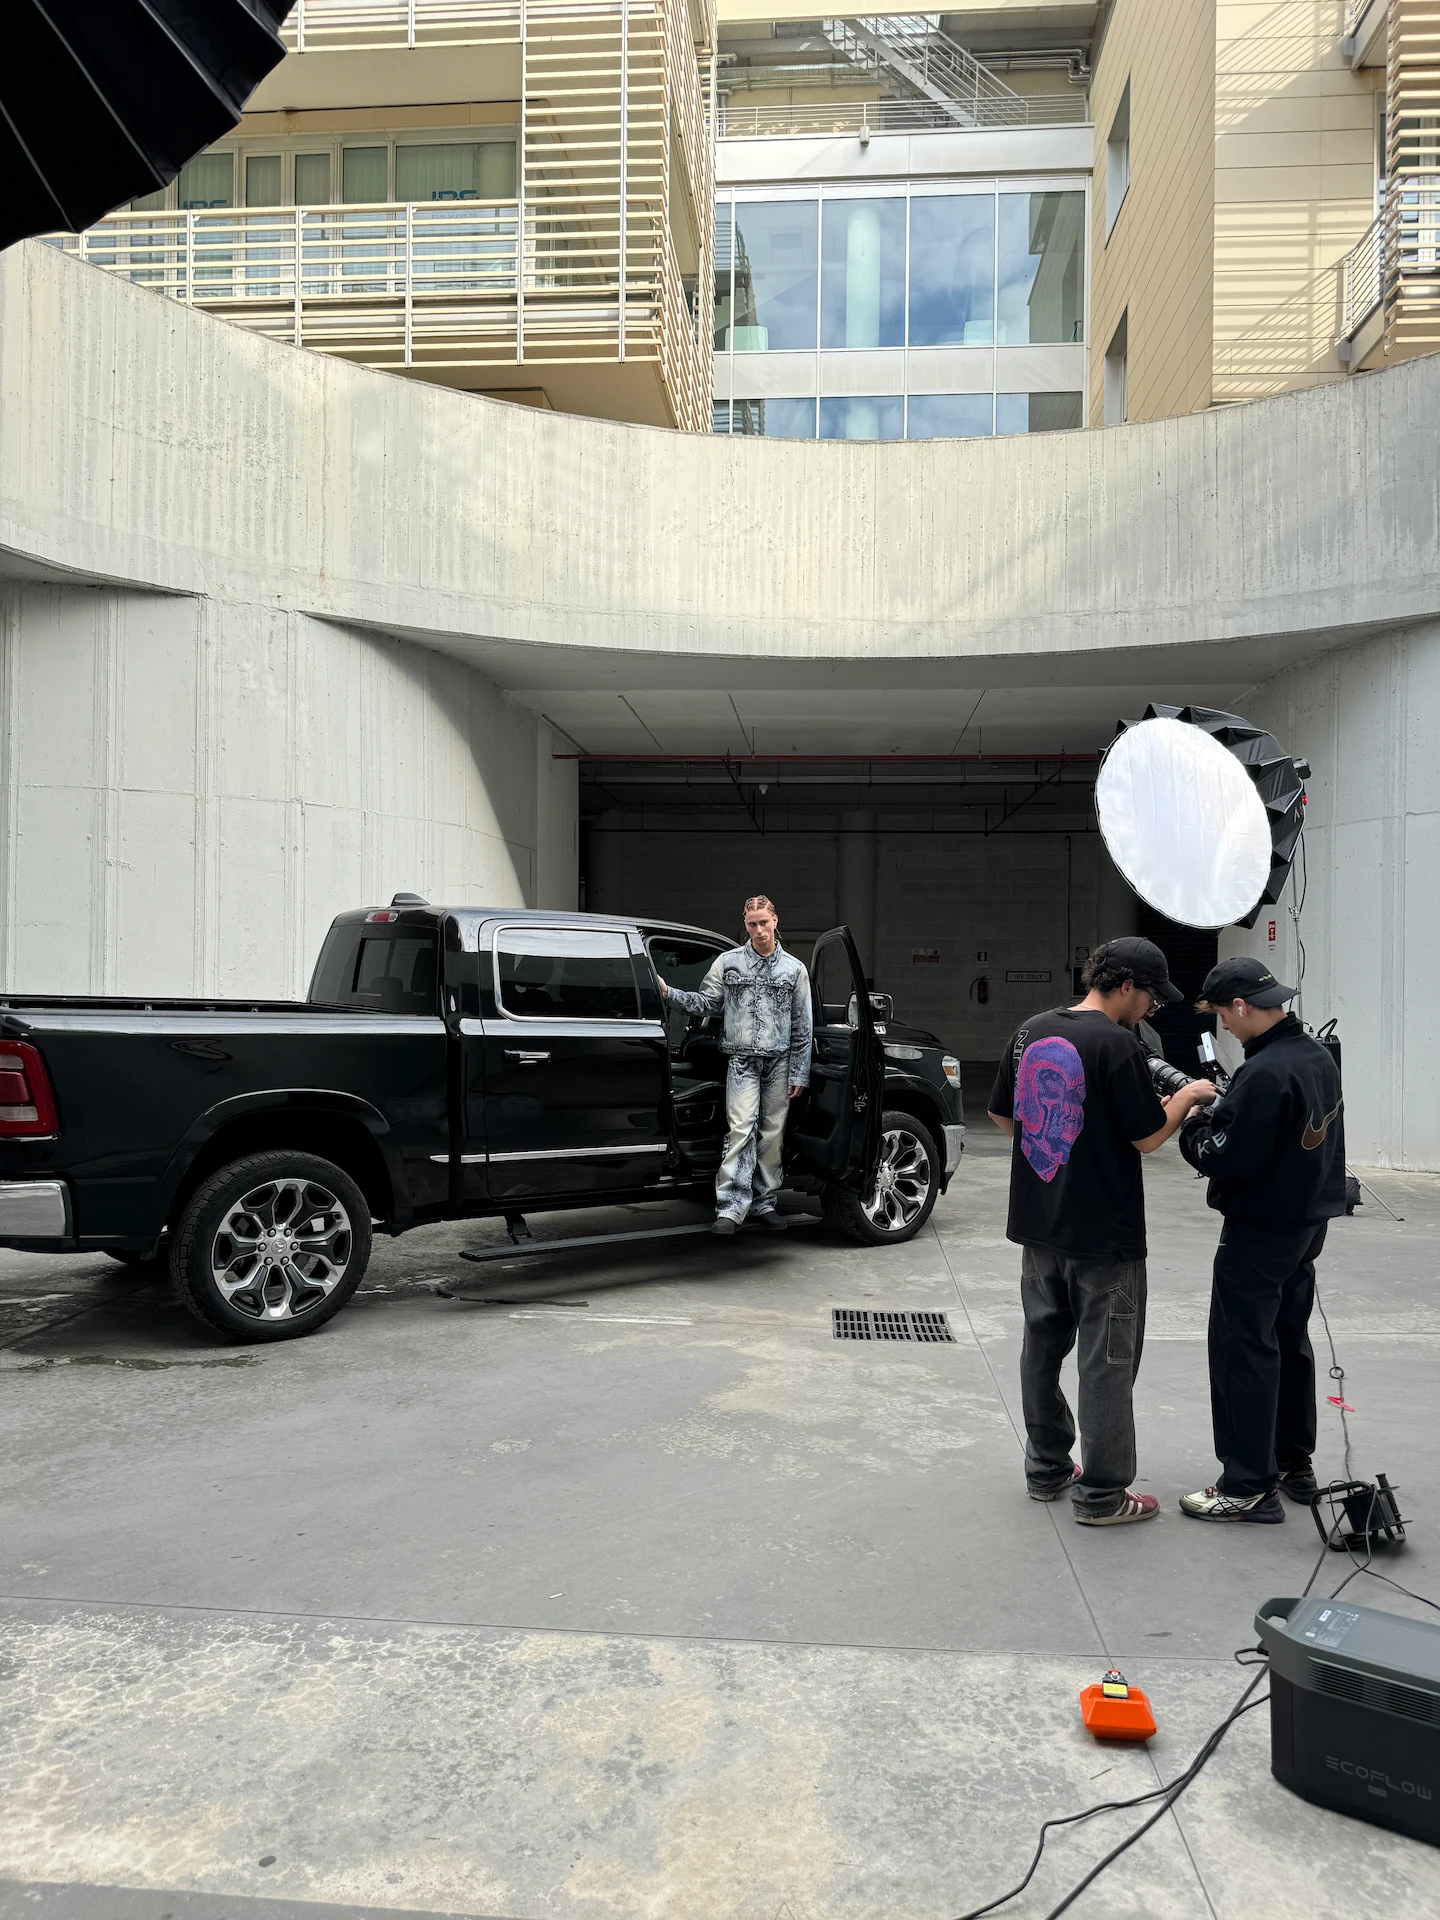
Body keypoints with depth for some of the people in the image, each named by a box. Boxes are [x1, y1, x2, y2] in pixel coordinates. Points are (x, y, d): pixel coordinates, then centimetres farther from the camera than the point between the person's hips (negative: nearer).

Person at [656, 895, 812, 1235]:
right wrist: (669, 992, -7)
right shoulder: (729, 962, 7)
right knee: (742, 1130, -13)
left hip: (779, 1062, 2)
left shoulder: (794, 969, 8)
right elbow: (704, 1001, 9)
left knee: (772, 1134, 5)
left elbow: (802, 1027, 8)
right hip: (742, 1060, -2)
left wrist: (798, 1074, 5)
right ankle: (730, 1210, -14)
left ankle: (763, 1204, 16)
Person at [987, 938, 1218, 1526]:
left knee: (1043, 1346, 17)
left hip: (1038, 1224, 7)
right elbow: (1148, 1137, -13)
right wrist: (1187, 1097, 3)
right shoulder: (1116, 1044, -18)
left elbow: (1000, 1114, 13)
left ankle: (1047, 1469, 29)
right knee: (1106, 1361, 4)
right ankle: (1101, 1495, 12)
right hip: (1103, 1235, -7)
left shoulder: (1032, 1032, 4)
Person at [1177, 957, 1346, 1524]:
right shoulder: (1318, 1055, 5)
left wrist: (1190, 1126, -8)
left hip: (1260, 1232, -10)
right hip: (1307, 1221, 10)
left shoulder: (1265, 1074, -26)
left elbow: (1229, 1160, -26)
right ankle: (1294, 1461, 32)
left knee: (1243, 1350, -1)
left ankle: (1249, 1486, 5)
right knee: (1288, 1340, 20)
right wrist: (1217, 1109, 2)